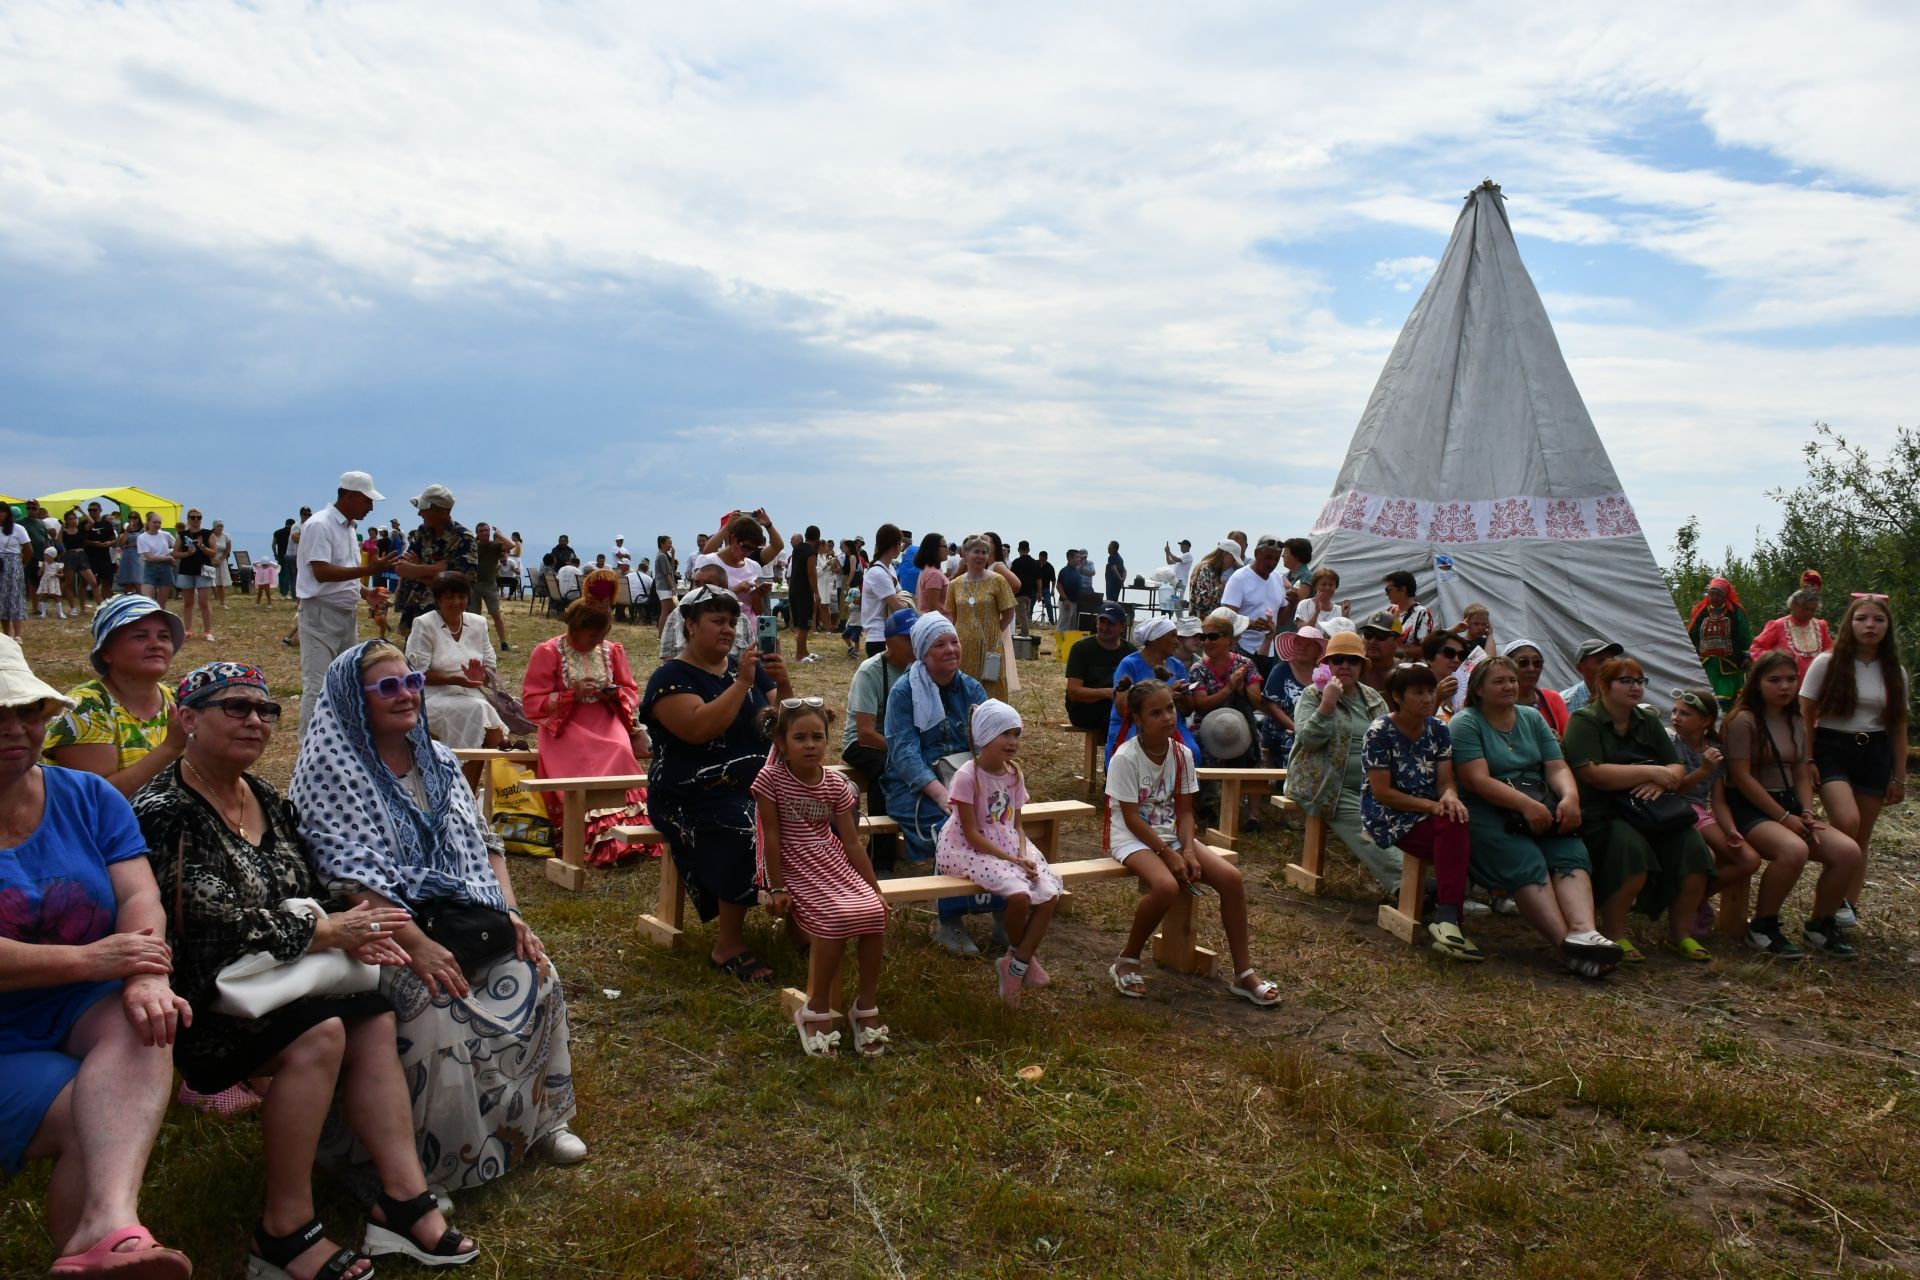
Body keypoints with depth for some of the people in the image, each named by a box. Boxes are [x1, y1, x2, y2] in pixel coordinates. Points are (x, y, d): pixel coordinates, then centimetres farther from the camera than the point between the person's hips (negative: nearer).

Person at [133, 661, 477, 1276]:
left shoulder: (265, 798, 11)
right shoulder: (165, 812, -15)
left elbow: (307, 890, 14)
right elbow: (212, 923, -22)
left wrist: (346, 926, -8)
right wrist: (327, 932, -18)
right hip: (198, 995, -8)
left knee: (373, 1016, -14)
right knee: (318, 1033, -28)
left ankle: (404, 1195, -11)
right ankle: (286, 1228, -15)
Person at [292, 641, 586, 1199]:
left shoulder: (436, 759, 14)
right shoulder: (333, 766, -8)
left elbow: (482, 842, 15)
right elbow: (350, 874, -18)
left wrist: (511, 915, 0)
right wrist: (416, 943, -26)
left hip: (466, 918, 7)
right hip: (388, 931, -6)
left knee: (536, 976, -12)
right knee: (436, 1013, -29)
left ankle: (539, 1118, 8)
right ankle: (422, 1169, -10)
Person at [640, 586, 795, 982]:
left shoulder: (746, 664, 14)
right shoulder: (671, 678, -3)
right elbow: (700, 729, -22)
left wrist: (783, 685, -8)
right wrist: (742, 683, -21)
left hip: (760, 784, 6)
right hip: (697, 796, -6)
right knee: (750, 833, -34)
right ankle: (728, 946, -20)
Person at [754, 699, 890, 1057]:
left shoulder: (836, 785, 2)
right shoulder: (771, 779, -10)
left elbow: (851, 842, 4)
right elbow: (771, 835, -9)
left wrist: (875, 890, 1)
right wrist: (777, 889, -11)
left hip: (834, 863, 5)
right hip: (795, 869, -5)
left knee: (874, 913, -19)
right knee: (836, 920, -29)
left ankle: (867, 1006, -2)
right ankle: (817, 1010, -10)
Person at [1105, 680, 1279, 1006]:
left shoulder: (1182, 754, -1)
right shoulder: (1125, 757, -17)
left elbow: (1184, 811, 2)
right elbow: (1131, 818, -17)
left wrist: (1188, 850, -14)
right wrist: (1168, 854, -21)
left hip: (1170, 834, 6)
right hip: (1132, 837, -6)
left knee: (1231, 877, -15)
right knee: (1166, 885, -36)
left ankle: (1243, 973, -3)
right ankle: (1126, 961, -11)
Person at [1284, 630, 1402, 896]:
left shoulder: (1374, 699, 18)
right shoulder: (1312, 695, 3)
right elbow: (1308, 738, -11)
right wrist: (1327, 704, -21)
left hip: (1370, 788, 6)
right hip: (1329, 789, -6)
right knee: (1367, 829, -28)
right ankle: (1402, 883, -38)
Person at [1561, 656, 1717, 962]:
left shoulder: (1649, 721, 17)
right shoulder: (1584, 721, -4)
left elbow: (1677, 770, 12)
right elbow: (1592, 773, -18)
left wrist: (1660, 781, -12)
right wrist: (1651, 772, -13)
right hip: (1599, 815, -6)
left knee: (1691, 845, -19)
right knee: (1630, 846, -35)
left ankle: (1680, 933, -1)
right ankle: (1614, 934, -18)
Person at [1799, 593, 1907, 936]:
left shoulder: (1894, 672, 7)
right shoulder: (1826, 663, -3)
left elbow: (1898, 727, 12)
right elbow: (1805, 715, -2)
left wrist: (1899, 777, 10)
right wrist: (1806, 761, -10)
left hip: (1875, 754, 4)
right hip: (1832, 749, -4)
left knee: (1862, 837, 5)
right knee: (1847, 823, -24)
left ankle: (1849, 907, 15)